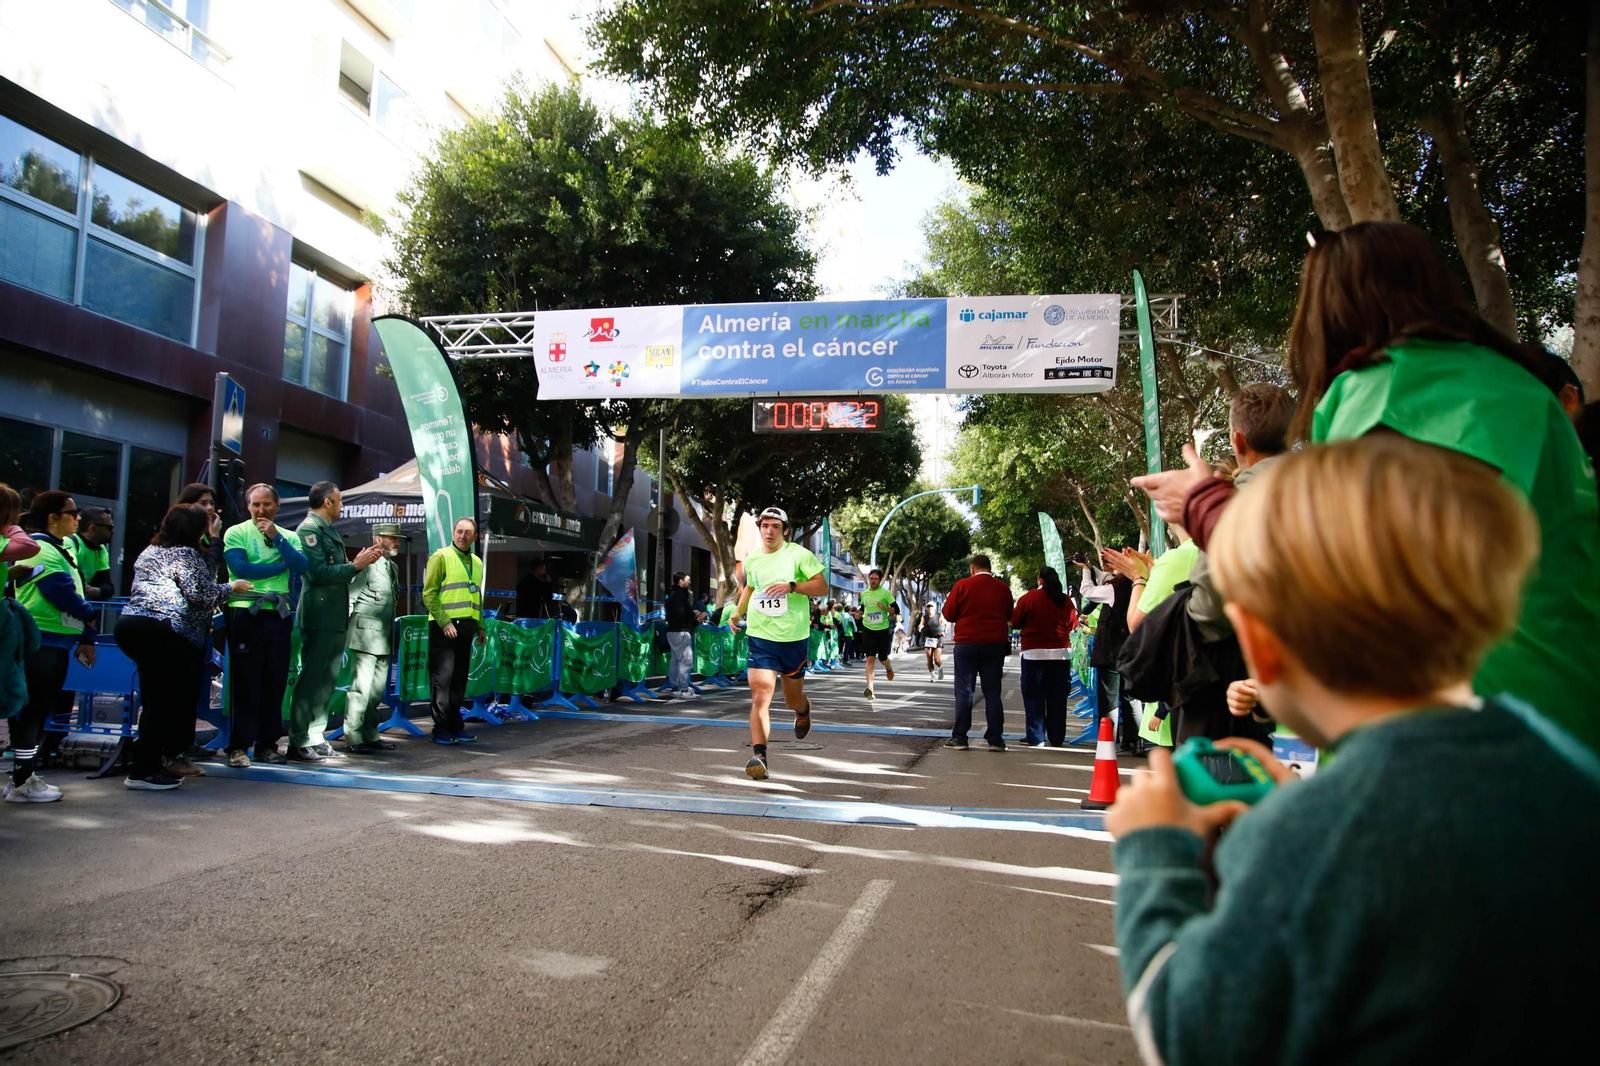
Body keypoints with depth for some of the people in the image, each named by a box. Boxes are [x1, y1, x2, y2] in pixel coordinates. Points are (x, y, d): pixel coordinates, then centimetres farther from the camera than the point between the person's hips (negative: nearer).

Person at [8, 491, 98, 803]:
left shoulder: (60, 551, 17)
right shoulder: (42, 551, -15)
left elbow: (76, 592, 18)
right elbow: (64, 596, -21)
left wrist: (86, 637, 14)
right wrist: (90, 614, -3)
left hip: (55, 644, 10)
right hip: (40, 645, -10)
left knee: (39, 710, 15)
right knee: (32, 710, -4)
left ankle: (25, 775, 24)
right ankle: (20, 783, 3)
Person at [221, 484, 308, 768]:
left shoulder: (288, 536, 13)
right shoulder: (236, 533, 3)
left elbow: (301, 567, -3)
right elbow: (241, 568, -12)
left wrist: (276, 537, -9)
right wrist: (281, 565, -4)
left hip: (278, 614, 4)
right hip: (246, 613, -3)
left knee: (275, 681, 6)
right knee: (245, 681, -2)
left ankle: (266, 744, 15)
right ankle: (239, 746, 4)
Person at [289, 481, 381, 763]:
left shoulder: (331, 531, 17)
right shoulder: (308, 529, -11)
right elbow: (318, 572, -21)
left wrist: (362, 561, 7)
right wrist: (355, 566, -15)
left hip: (336, 618, 9)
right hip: (318, 618, -9)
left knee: (328, 681, 12)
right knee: (310, 679, -6)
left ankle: (316, 739, 19)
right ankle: (299, 743, 0)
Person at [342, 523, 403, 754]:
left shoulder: (393, 568, 17)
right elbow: (349, 597, -10)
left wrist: (392, 632, 15)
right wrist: (344, 630, -11)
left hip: (383, 638, 8)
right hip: (365, 636, -8)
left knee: (377, 689, 12)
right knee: (361, 687, -6)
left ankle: (370, 736, 20)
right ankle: (353, 739, -1)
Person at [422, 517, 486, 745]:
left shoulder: (476, 562, 17)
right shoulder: (441, 557, -4)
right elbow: (429, 593, -10)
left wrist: (480, 625, 18)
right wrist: (443, 621, -17)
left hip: (466, 627, 6)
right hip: (444, 626, -6)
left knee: (459, 679, 9)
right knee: (442, 678, -5)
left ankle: (455, 725, 15)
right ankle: (441, 728, 0)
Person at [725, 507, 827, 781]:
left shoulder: (799, 554, -6)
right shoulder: (752, 559, 8)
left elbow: (823, 586, -12)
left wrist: (791, 586, -25)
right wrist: (738, 612, 16)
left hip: (794, 638, -2)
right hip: (761, 638, 2)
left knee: (792, 700, 15)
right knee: (760, 698, -15)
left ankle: (804, 710, 52)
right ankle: (759, 756, -18)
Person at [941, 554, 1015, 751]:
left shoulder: (962, 585, -6)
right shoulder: (1003, 588, 3)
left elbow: (948, 614, -3)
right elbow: (1009, 616, 13)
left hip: (967, 643, -2)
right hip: (996, 644, 2)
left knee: (964, 691, 3)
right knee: (992, 692, 7)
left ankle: (959, 737, 3)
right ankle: (995, 738, 5)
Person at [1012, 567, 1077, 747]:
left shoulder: (1029, 598, -8)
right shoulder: (1065, 600, 2)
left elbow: (1015, 622, -1)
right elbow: (1073, 624, 11)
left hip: (1034, 653, -3)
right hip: (1060, 653, 3)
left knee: (1034, 697, 3)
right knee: (1057, 698, 8)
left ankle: (1035, 737, 0)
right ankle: (1056, 738, 11)